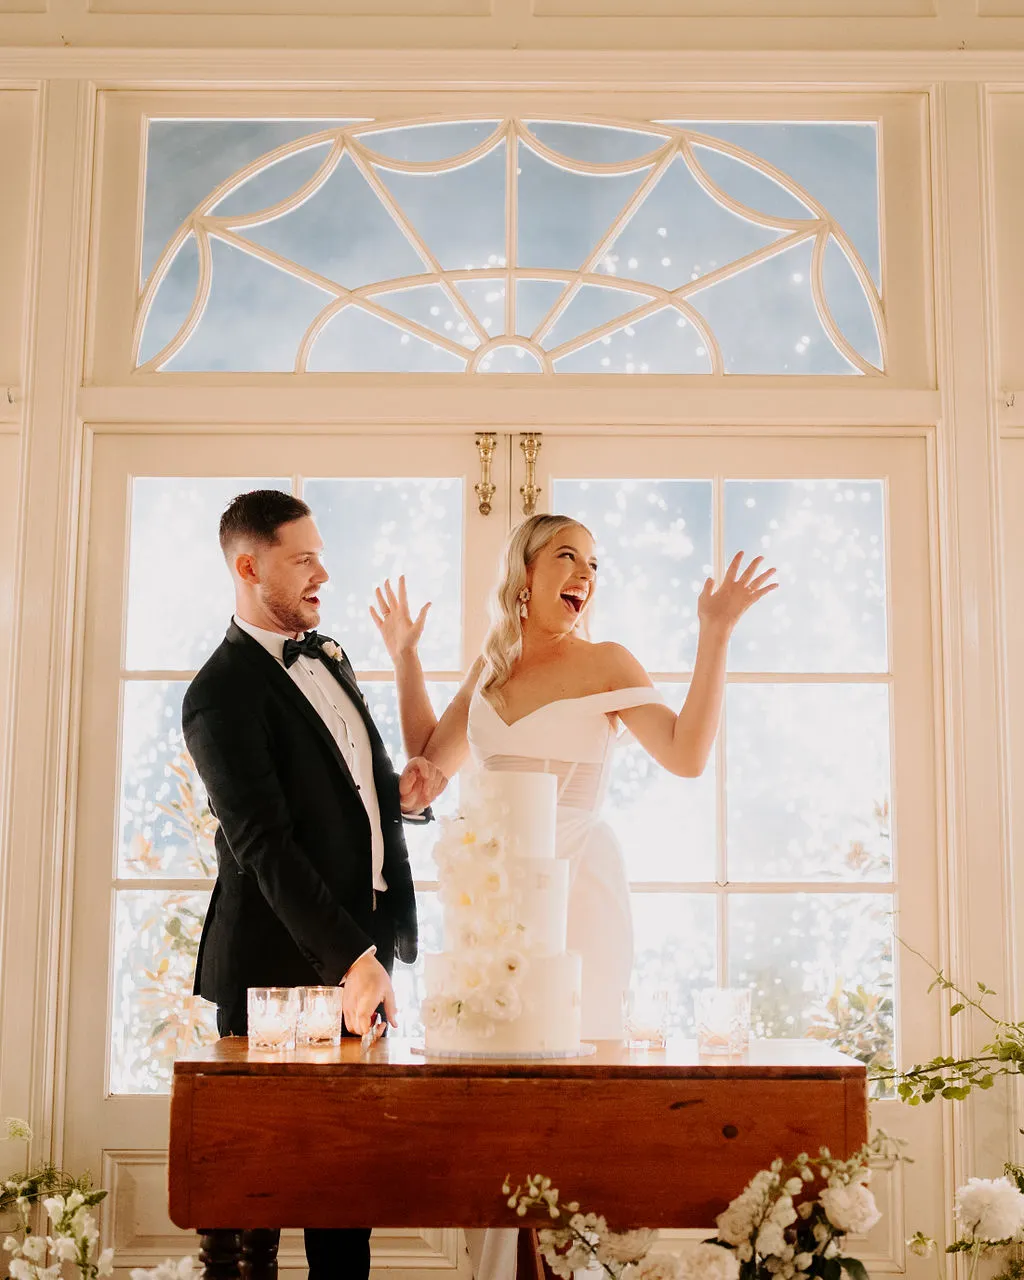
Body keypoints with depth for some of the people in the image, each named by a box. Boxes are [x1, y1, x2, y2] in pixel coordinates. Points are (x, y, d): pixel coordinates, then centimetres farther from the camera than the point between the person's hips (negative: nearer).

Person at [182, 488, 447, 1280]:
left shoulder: (326, 655, 12)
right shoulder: (223, 693, -15)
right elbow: (266, 848, -23)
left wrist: (406, 794, -1)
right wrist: (350, 959, -28)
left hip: (364, 945, 8)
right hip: (286, 963, -8)